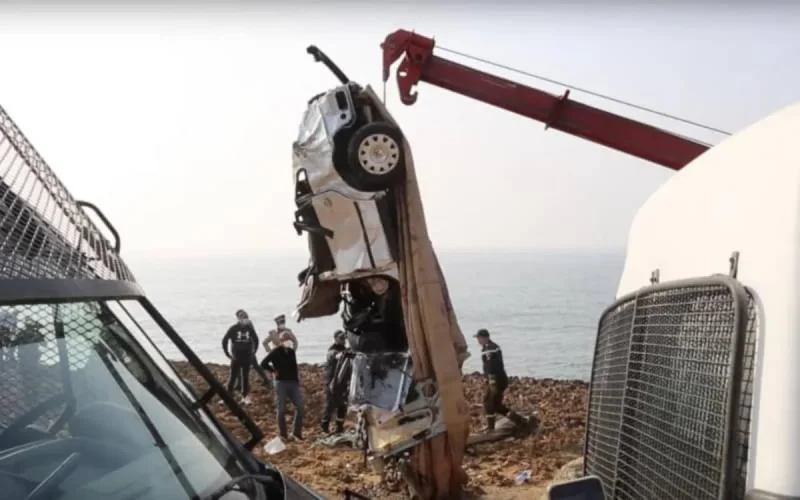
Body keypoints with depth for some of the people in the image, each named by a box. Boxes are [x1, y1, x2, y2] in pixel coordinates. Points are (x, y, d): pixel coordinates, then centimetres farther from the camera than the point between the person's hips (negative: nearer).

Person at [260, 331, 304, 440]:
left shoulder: (291, 351, 12)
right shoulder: (276, 351, -5)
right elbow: (263, 363, -12)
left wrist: (297, 379, 13)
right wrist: (273, 371, -8)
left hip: (293, 382, 5)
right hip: (281, 383, -5)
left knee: (299, 407, -3)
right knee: (281, 409, 0)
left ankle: (297, 433, 5)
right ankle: (283, 435, 9)